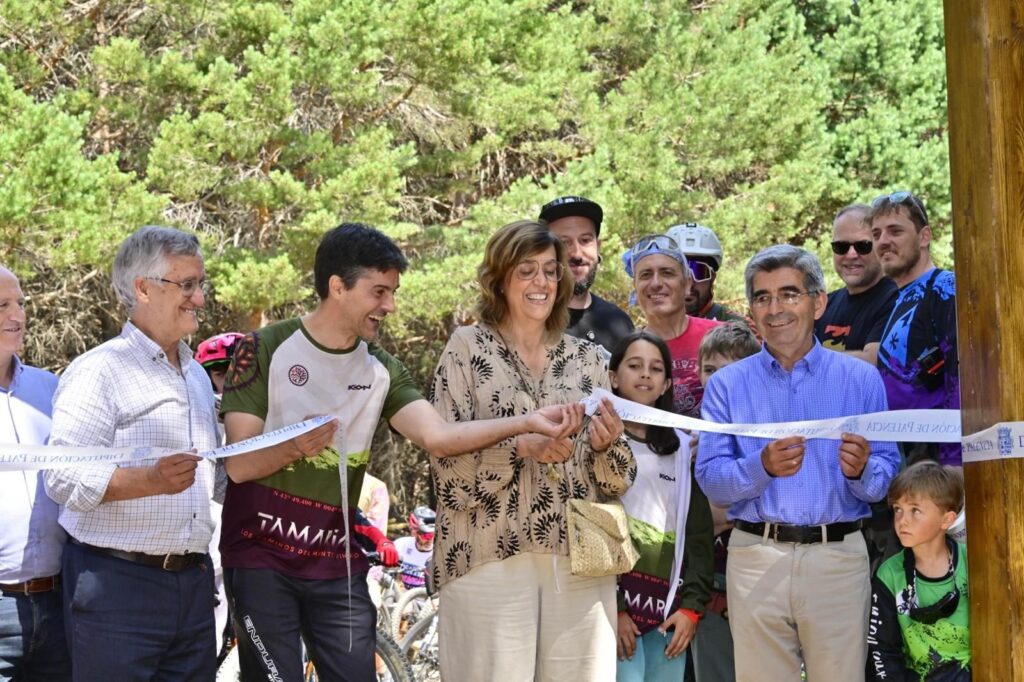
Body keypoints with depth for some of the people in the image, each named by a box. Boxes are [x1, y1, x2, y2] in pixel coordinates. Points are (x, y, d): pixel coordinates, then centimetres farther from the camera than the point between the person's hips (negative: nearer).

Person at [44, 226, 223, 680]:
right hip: (117, 584, -7)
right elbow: (63, 479, -17)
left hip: (193, 585, 7)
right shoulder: (98, 371, -7)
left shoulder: (197, 375, 21)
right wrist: (151, 480, -30)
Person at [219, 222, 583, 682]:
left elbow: (438, 437, -8)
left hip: (337, 563, 4)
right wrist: (295, 448, -30)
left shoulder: (382, 371, 8)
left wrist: (528, 422, -20)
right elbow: (239, 465, -10)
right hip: (261, 557, -4)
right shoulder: (266, 350, -5)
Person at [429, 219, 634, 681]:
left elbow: (617, 483, 13)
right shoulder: (468, 348, 4)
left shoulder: (587, 359, 13)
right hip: (491, 556, -3)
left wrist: (607, 446, -9)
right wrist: (521, 447, -20)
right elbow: (447, 459, -5)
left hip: (578, 561, 3)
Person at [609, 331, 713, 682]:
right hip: (615, 602, -4)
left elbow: (698, 531, 12)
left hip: (669, 606, 4)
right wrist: (611, 607, -12)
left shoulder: (682, 449, 16)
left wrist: (692, 605, 1)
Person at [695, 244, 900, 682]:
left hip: (838, 555, 0)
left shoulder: (861, 379, 6)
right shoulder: (728, 384, 7)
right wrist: (762, 467, -20)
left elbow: (888, 479, 3)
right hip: (755, 558, 1)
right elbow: (710, 482, -2)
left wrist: (861, 471, -19)